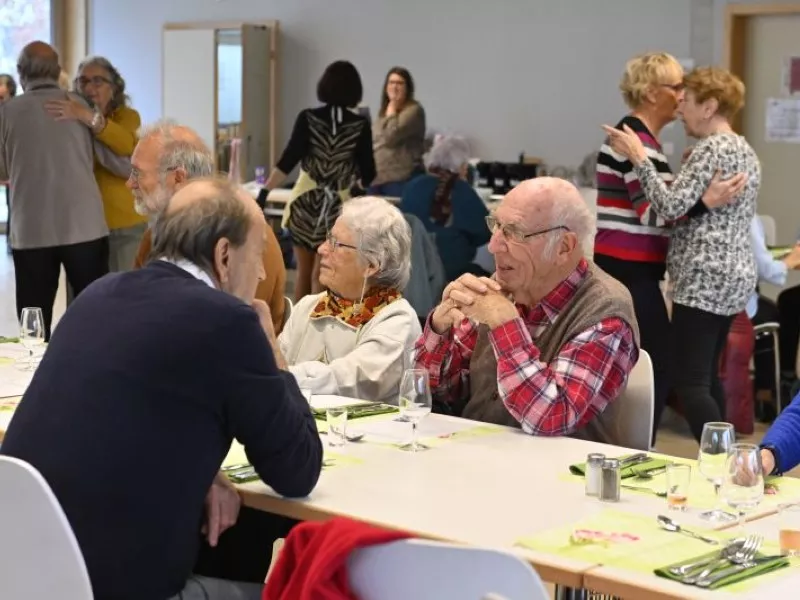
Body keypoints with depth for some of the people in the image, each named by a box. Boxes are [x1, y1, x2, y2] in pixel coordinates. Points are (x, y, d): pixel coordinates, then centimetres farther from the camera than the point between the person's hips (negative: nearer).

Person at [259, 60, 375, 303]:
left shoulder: (308, 118, -4)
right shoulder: (360, 125, -5)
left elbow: (289, 160, -11)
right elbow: (367, 174, -2)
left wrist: (264, 192, -9)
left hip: (304, 202, 1)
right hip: (336, 207, -1)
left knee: (303, 273, 15)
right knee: (320, 277, 3)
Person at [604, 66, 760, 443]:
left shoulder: (711, 148, -12)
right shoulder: (745, 151, 18)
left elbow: (672, 207, -20)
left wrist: (639, 158, -17)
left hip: (705, 279, -10)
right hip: (732, 277, 10)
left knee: (689, 381, -12)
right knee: (708, 376, 15)